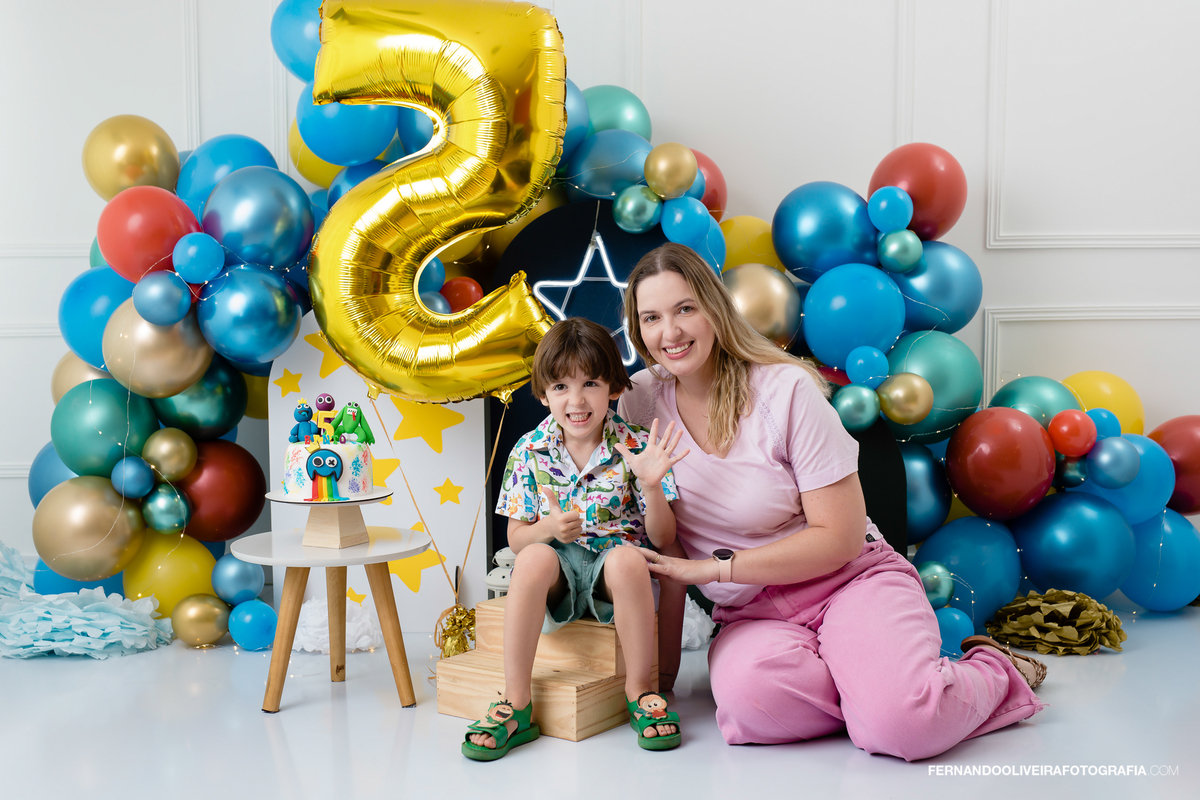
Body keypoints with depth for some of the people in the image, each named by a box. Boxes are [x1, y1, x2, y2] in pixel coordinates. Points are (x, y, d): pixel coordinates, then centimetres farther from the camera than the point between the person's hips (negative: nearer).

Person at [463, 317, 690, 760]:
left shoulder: (636, 446, -5)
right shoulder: (530, 452, -1)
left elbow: (663, 539, -6)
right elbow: (516, 538, 2)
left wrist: (652, 488, -25)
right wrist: (549, 528, -20)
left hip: (618, 558, -1)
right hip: (560, 563, 1)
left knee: (628, 559, -36)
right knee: (534, 558, -33)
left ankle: (640, 691, -14)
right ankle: (515, 706, -22)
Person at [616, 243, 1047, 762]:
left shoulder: (786, 389, -11)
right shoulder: (639, 400, -1)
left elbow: (841, 538, -11)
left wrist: (712, 567, -17)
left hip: (850, 581, -2)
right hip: (752, 614, 3)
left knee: (900, 726, -30)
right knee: (751, 697, -35)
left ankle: (994, 671, 5)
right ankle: (887, 684, -5)